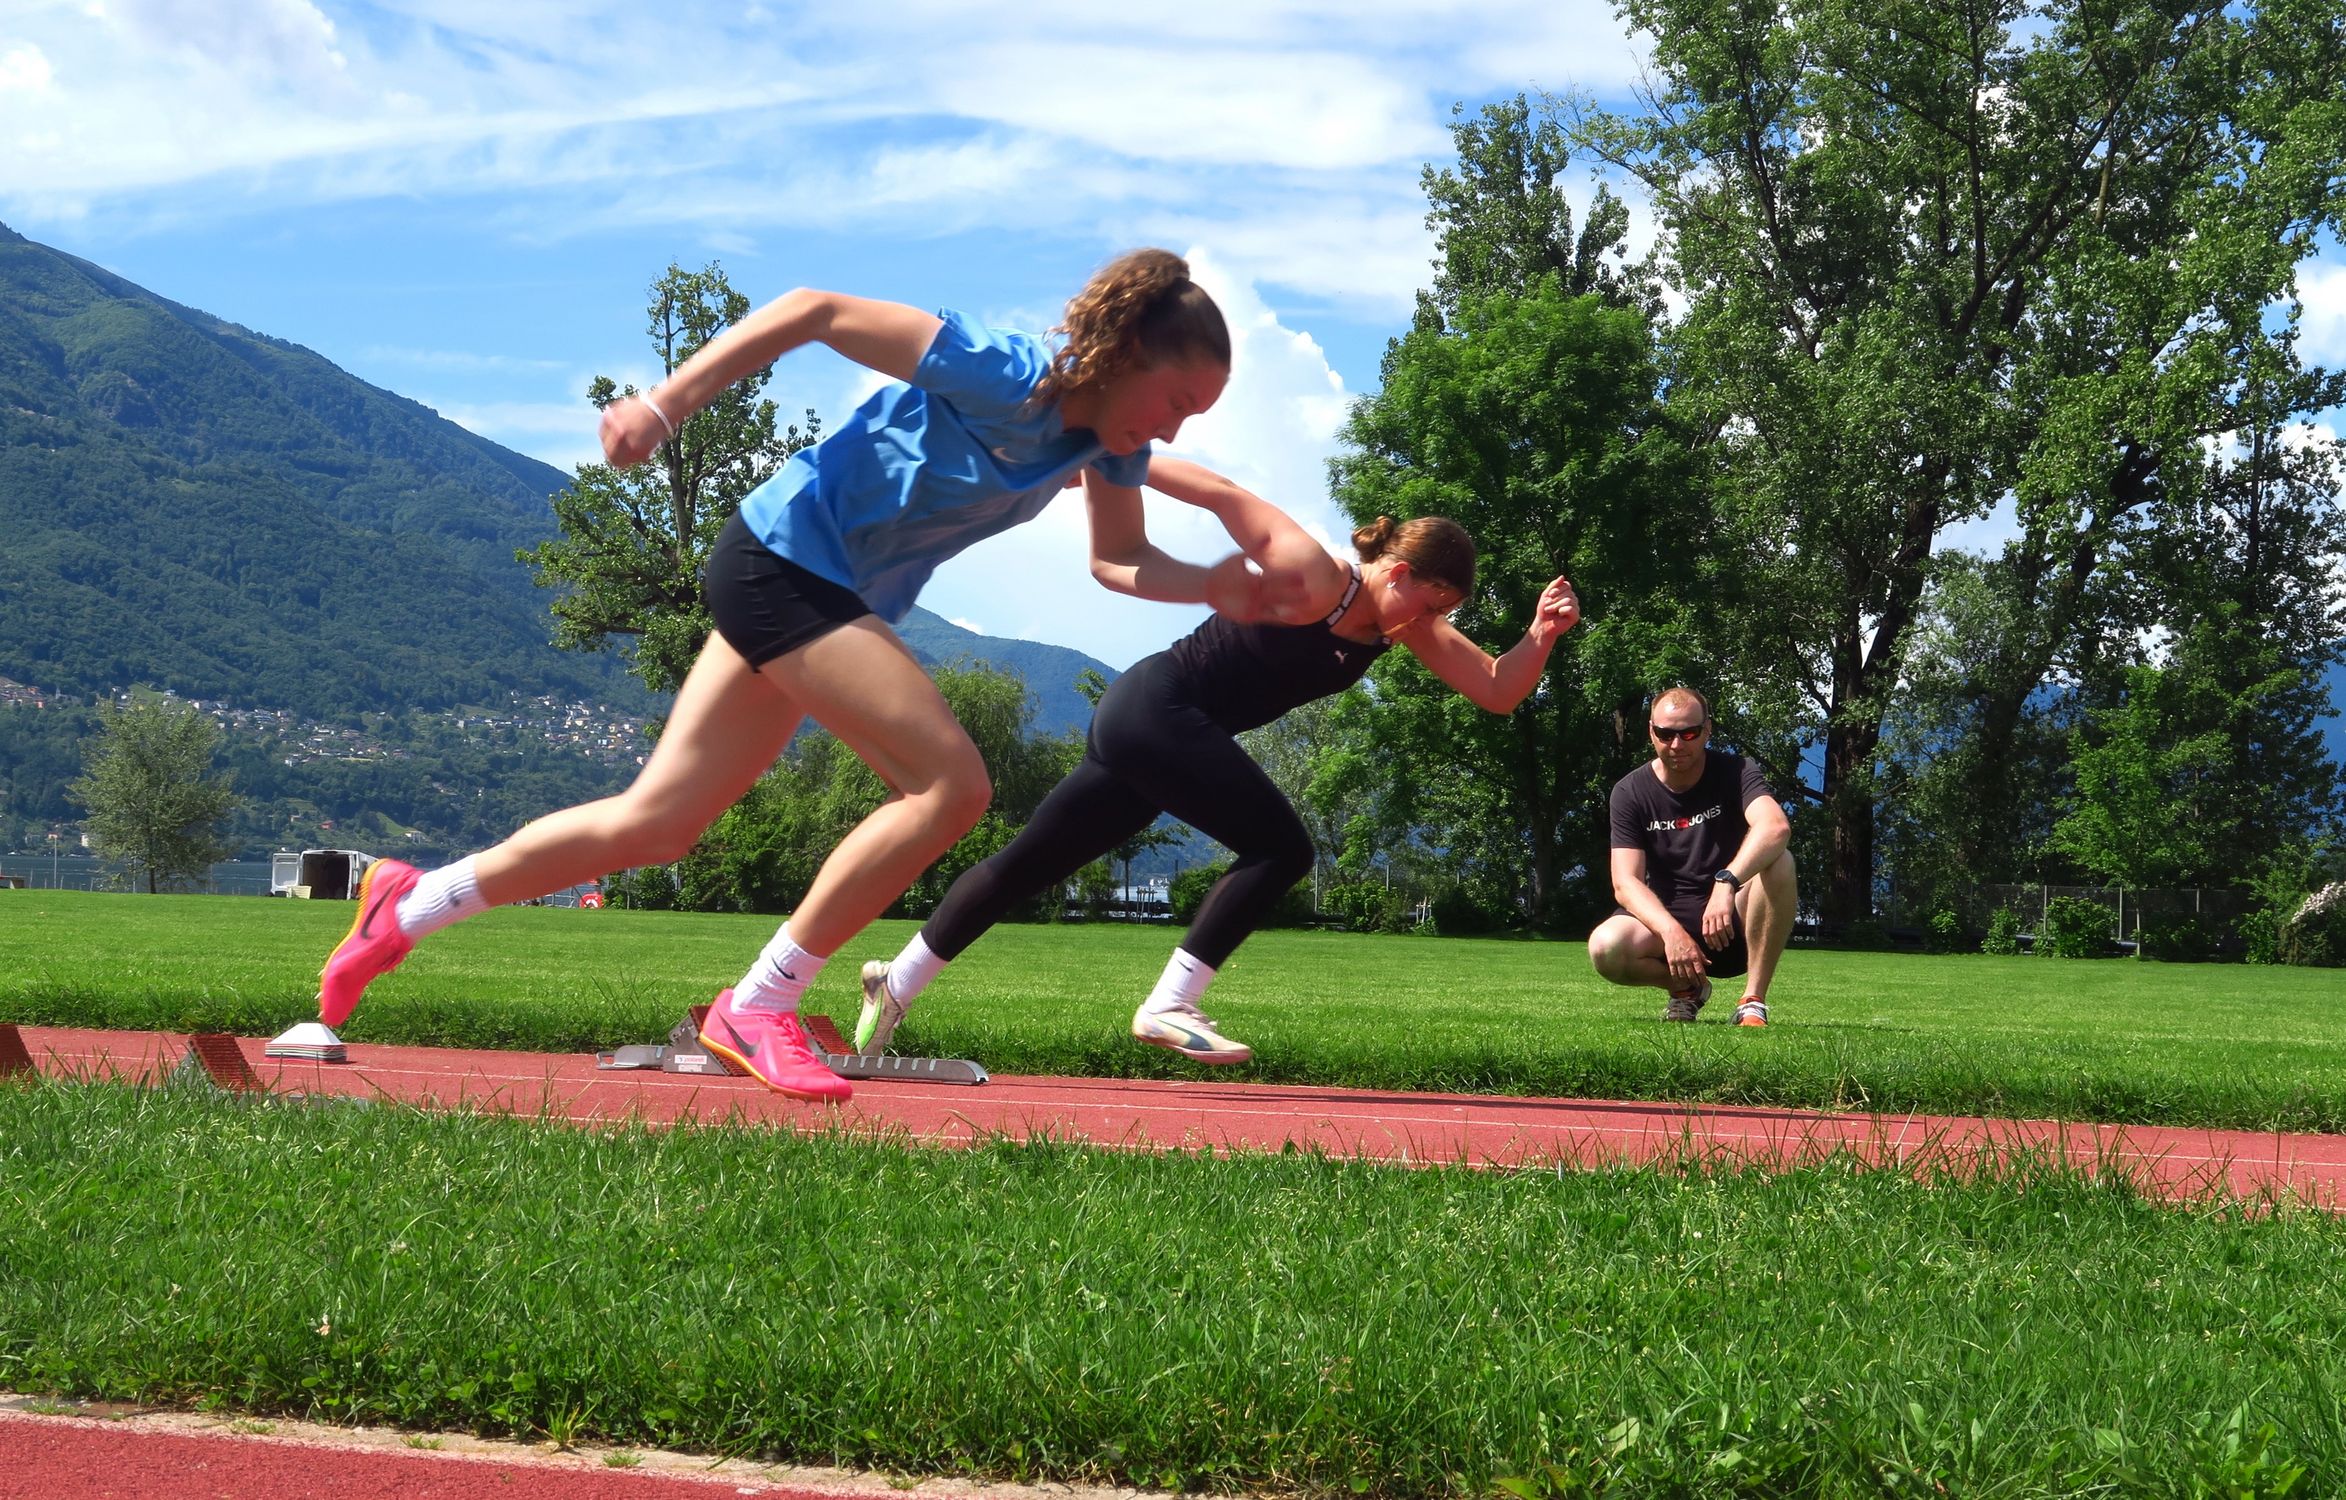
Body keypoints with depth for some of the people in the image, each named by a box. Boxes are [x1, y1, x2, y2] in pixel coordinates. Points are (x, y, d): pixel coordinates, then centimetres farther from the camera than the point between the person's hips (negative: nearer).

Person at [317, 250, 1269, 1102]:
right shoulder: (1004, 377, -24)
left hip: (835, 600, 9)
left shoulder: (1108, 439, 0)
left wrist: (1212, 587, -12)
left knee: (658, 822, 12)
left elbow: (1119, 561, 9)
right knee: (952, 783, -18)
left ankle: (408, 906, 25)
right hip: (785, 558, -9)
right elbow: (816, 311, -21)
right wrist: (665, 406, -20)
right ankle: (759, 1009, -11)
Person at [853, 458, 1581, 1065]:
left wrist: (1540, 636, -19)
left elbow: (1498, 690, 0)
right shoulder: (1311, 581, -19)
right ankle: (1168, 1007, -15)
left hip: (1154, 731, 9)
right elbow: (1224, 494, -16)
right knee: (1281, 847, -16)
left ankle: (896, 984, 24)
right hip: (1154, 708, -9)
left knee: (1031, 862, 14)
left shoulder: (1407, 623, 3)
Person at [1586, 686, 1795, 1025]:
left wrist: (1726, 883, -46)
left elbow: (1776, 827, -29)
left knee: (1778, 861, -31)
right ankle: (1688, 989, 4)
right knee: (1605, 946, -30)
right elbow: (1626, 883, -12)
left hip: (1734, 923, -1)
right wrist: (1670, 931, -32)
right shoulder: (1630, 792, -3)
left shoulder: (1735, 772, -7)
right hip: (1667, 919, 1)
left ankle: (1754, 1002, -23)